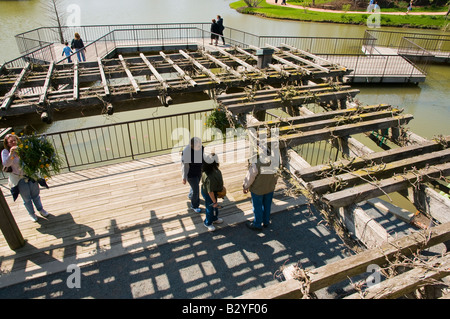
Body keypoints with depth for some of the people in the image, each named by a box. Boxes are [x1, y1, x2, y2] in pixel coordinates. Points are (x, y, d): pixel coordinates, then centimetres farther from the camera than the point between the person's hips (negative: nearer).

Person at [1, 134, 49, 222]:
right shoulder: (5, 152, -11)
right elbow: (6, 164, -26)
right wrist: (11, 154, -40)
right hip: (19, 179, -2)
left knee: (35, 194, 19)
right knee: (27, 198, 12)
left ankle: (40, 209, 40)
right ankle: (32, 214, 33)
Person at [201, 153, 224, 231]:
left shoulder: (213, 169, -14)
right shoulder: (210, 177, -43)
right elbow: (210, 191, -32)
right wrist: (214, 202, -20)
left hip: (213, 192, 9)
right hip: (209, 195, -9)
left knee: (215, 207, 31)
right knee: (210, 208, 18)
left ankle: (214, 219, 59)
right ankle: (208, 223, 47)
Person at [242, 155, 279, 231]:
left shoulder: (255, 163, -31)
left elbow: (250, 176, -20)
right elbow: (276, 174, 1)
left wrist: (245, 187, -3)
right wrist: (274, 184, 19)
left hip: (257, 189, -5)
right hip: (270, 188, 5)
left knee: (257, 207, 14)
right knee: (267, 205, 22)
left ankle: (257, 225, 31)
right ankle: (266, 222, 41)